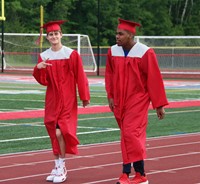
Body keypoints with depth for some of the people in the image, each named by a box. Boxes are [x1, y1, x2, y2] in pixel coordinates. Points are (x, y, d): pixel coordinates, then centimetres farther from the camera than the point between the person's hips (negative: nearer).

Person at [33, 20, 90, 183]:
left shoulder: (71, 54, -7)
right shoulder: (44, 56, 5)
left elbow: (80, 77, -4)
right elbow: (43, 81, 0)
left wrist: (84, 96, -4)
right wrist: (38, 69, -18)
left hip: (67, 99, -4)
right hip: (52, 99, 4)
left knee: (59, 132, -13)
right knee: (54, 133, 6)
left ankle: (61, 168, -3)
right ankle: (58, 166, 16)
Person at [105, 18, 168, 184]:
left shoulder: (145, 53, -13)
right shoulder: (113, 52, 0)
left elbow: (155, 80, -9)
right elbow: (109, 75, 12)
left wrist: (159, 104, -8)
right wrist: (110, 96, 3)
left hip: (138, 100, -5)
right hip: (120, 101, 5)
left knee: (130, 134, -15)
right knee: (128, 136, 8)